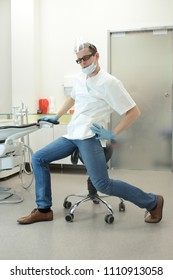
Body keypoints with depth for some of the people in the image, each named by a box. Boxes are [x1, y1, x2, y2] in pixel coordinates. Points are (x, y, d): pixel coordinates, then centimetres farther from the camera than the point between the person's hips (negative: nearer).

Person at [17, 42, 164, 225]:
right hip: (72, 136, 8)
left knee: (102, 184, -19)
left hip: (89, 137, -8)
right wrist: (56, 117, 33)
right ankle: (43, 209, 12)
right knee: (38, 158, 5)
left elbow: (134, 112, -11)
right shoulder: (80, 78, 13)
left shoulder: (109, 82, -9)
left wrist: (113, 134, -15)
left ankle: (152, 202, -2)